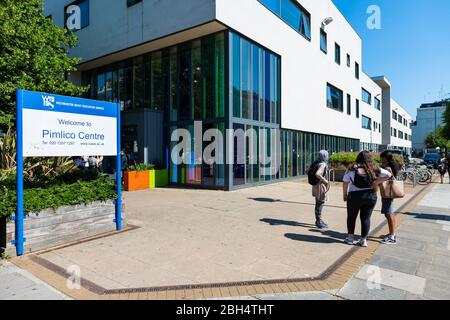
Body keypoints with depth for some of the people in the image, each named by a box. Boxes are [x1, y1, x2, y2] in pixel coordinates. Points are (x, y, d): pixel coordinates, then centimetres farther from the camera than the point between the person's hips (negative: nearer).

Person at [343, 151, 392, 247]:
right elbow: (389, 175, -5)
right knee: (366, 218, 12)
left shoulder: (352, 170, -9)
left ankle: (350, 237, 21)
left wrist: (345, 195, 5)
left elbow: (345, 183, -6)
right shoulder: (374, 169, -4)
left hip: (355, 196, -2)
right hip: (371, 196, 2)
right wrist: (377, 182, -6)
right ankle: (363, 240, 16)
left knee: (351, 216, 15)